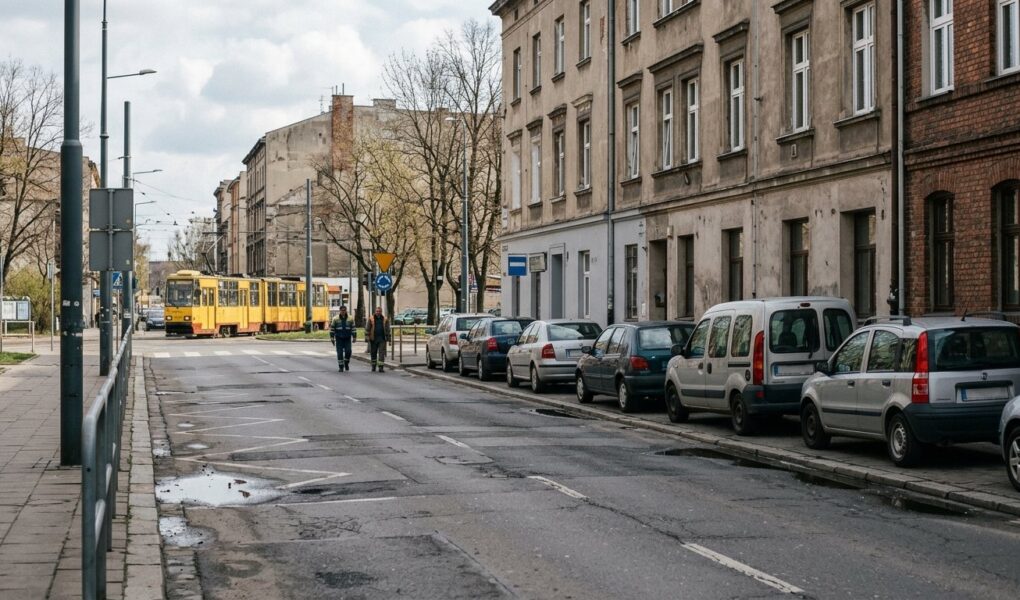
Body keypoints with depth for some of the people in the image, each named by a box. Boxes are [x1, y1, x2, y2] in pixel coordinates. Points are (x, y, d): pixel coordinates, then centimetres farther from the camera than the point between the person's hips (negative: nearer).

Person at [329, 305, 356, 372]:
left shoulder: (350, 319, 2)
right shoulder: (335, 319, -2)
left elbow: (353, 329, 5)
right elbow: (332, 329, 0)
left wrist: (354, 337, 0)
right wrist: (332, 338, -4)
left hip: (347, 339, 1)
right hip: (339, 338, -1)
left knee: (348, 351, -9)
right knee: (340, 353, -3)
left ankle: (346, 363, 16)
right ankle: (341, 367, 5)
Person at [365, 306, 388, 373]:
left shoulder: (384, 319, 6)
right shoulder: (371, 319, 2)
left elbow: (387, 329, 11)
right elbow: (367, 328, 2)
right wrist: (367, 337, -5)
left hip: (382, 339, 0)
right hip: (373, 339, 0)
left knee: (381, 353, -8)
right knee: (373, 353, 9)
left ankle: (380, 367, -10)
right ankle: (373, 366, 24)